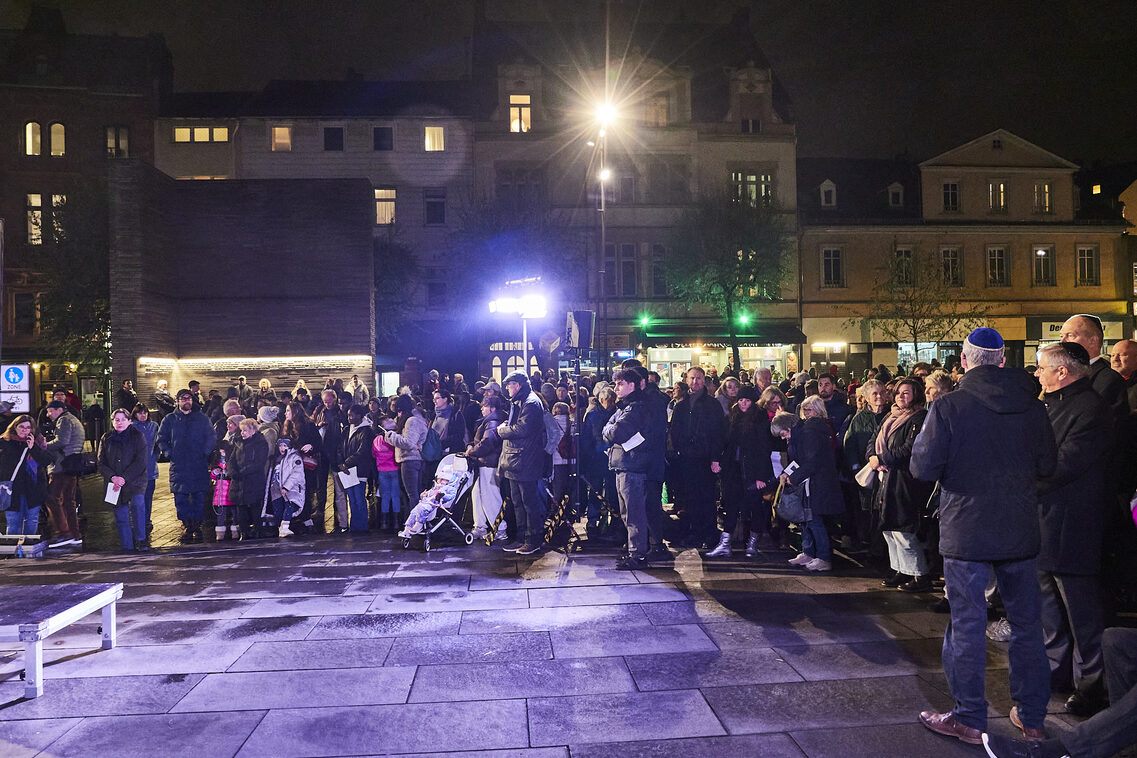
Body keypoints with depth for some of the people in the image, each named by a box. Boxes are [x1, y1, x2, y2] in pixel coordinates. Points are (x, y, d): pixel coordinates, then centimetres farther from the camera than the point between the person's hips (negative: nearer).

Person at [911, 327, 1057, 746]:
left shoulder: (947, 408, -14)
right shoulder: (1032, 406, -1)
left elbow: (923, 468, -14)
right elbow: (1047, 465, 8)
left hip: (966, 533, -4)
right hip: (1020, 532, 4)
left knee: (967, 626, 6)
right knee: (1026, 624, 16)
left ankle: (969, 719, 16)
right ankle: (1033, 719, 28)